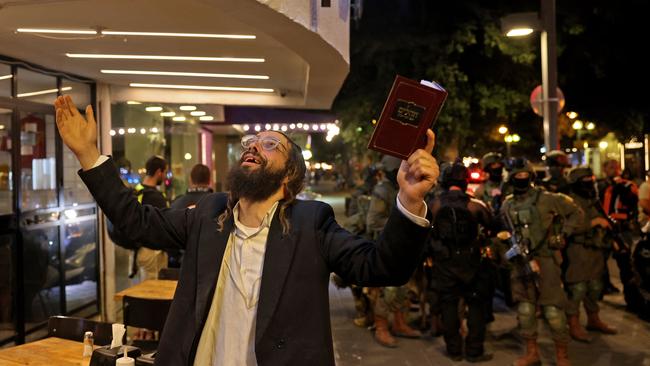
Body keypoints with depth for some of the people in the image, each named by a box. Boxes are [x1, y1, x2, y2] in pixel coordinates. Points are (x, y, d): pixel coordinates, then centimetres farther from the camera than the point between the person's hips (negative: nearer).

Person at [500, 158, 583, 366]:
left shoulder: (546, 199, -4)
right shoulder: (507, 205, 8)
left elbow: (576, 213, 3)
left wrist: (562, 235, -5)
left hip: (546, 260, -4)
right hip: (521, 262, 4)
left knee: (553, 310, -4)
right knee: (525, 309, 10)